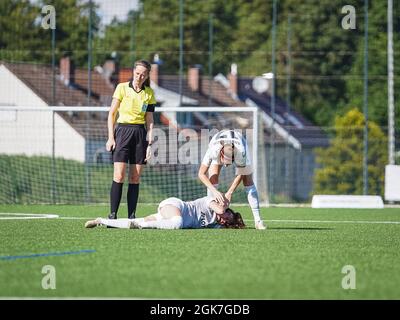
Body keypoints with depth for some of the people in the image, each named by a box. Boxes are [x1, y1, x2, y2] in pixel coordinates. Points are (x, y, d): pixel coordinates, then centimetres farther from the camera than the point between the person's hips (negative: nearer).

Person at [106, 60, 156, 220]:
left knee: (135, 178, 2)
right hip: (123, 130, -3)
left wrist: (149, 143, 3)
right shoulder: (122, 88, 0)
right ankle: (112, 215, -9)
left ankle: (131, 216, 4)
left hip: (140, 134, 3)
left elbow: (149, 121, 10)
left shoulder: (149, 93, 8)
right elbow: (112, 113, 2)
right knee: (119, 176, -11)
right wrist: (110, 137, -5)